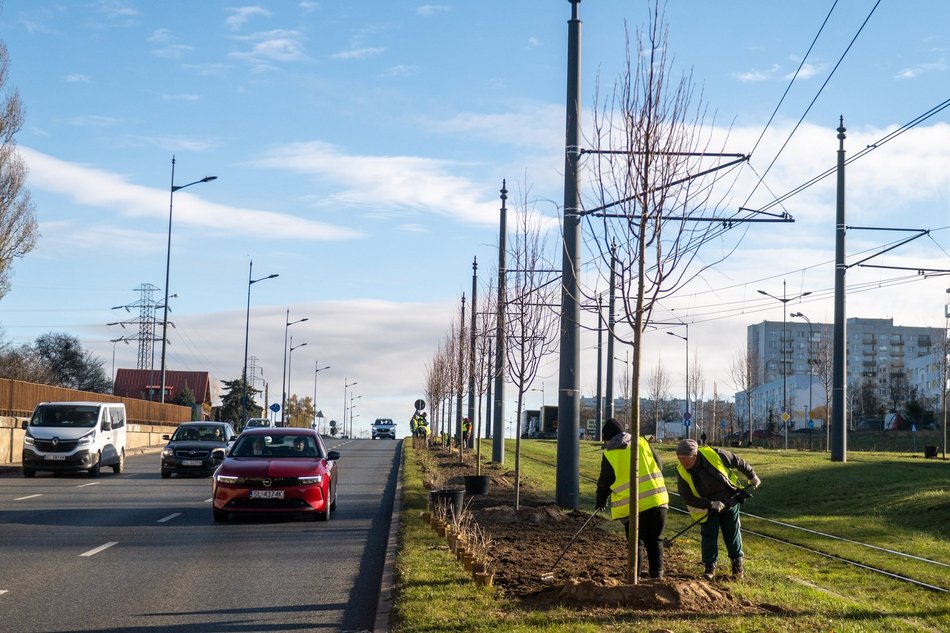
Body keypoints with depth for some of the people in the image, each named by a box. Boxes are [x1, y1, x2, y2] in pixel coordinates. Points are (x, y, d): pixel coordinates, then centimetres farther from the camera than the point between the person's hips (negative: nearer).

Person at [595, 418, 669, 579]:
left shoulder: (609, 455, -3)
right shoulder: (643, 443, 5)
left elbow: (604, 482, 5)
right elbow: (659, 466, 11)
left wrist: (601, 501, 21)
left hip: (632, 506, -3)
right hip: (657, 499, 3)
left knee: (636, 543, 8)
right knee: (655, 540, 14)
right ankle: (657, 573, 9)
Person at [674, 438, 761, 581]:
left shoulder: (715, 455, -26)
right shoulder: (681, 472, -22)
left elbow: (739, 462, -8)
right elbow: (687, 498, -17)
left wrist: (752, 477, 3)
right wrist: (711, 504, -26)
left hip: (730, 502, 0)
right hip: (707, 509, 0)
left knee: (732, 534, 11)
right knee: (708, 536, -4)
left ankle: (737, 564, 28)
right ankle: (709, 567, 11)